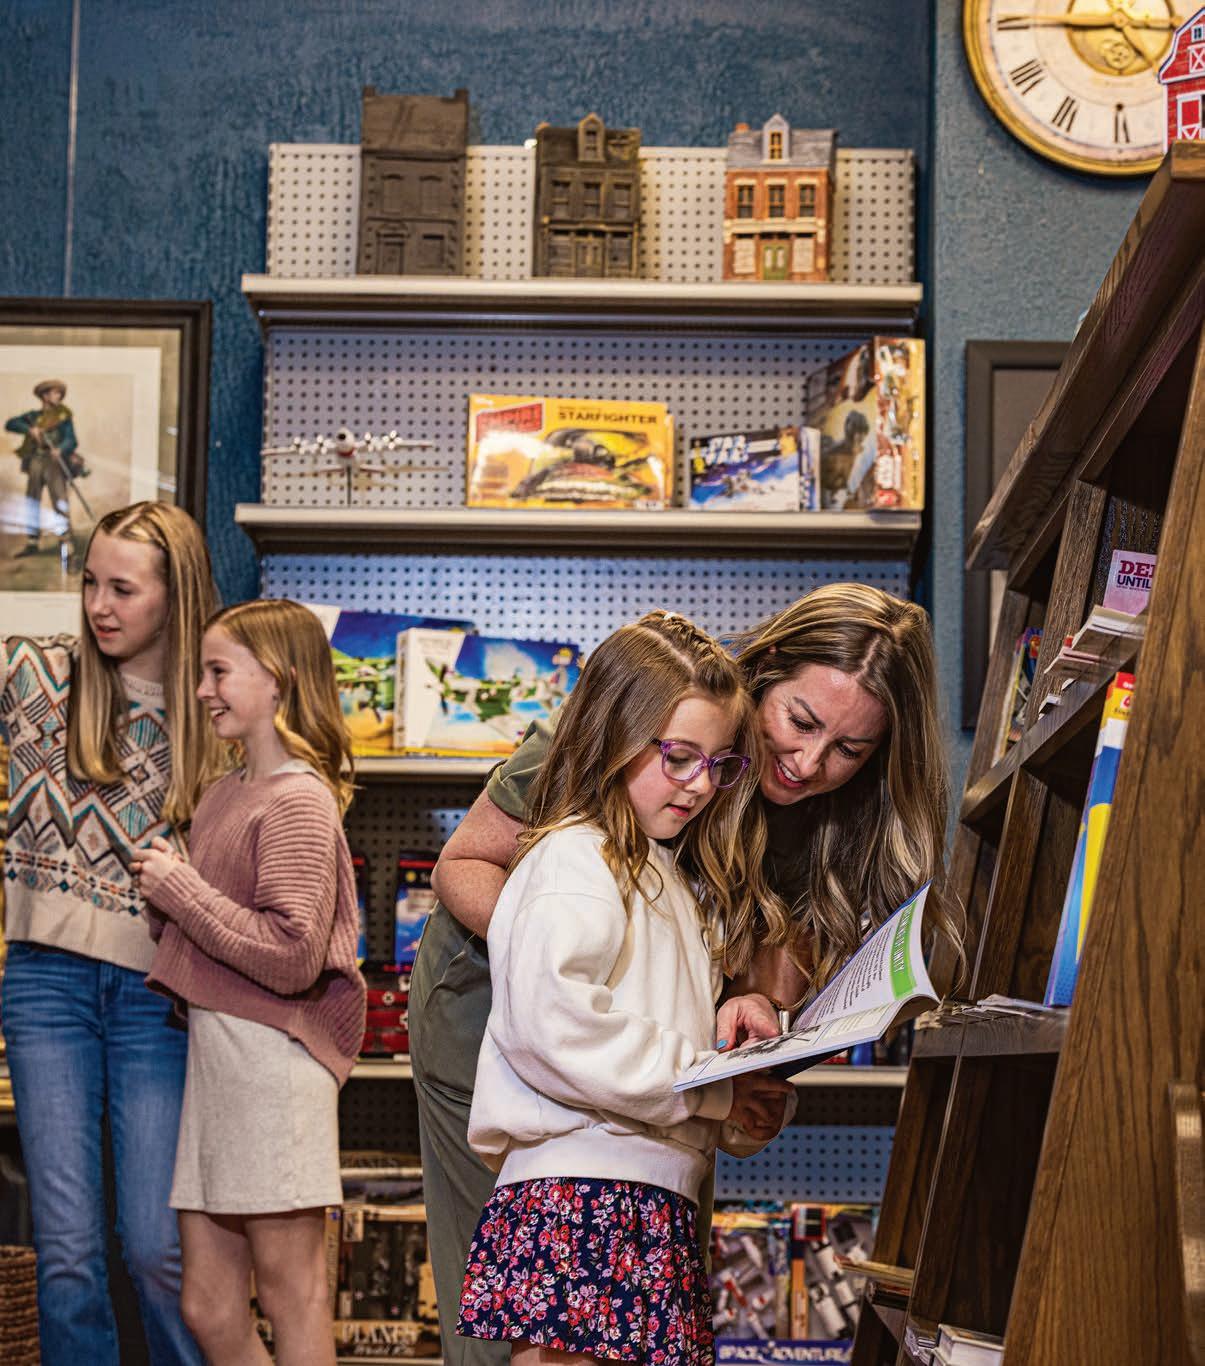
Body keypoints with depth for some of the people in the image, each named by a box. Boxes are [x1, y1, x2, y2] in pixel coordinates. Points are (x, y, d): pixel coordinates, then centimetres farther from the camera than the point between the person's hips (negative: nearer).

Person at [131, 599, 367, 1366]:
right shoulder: (226, 793, 16)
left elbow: (293, 956, -19)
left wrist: (181, 890, -12)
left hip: (271, 1056, -9)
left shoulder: (299, 801, -10)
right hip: (214, 1050, 9)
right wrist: (166, 888, 8)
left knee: (288, 1287, 0)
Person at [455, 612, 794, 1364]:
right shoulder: (575, 859, -4)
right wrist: (710, 1088, -14)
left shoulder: (674, 880, 25)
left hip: (660, 1201, 9)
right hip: (578, 1189, -9)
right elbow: (550, 1020, -20)